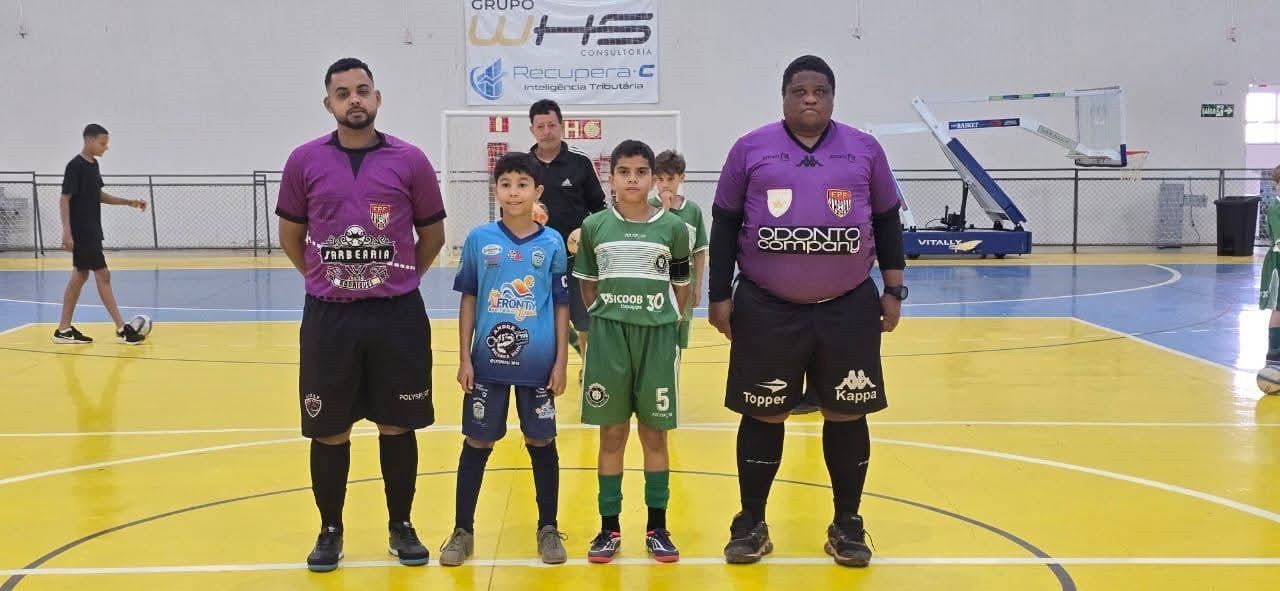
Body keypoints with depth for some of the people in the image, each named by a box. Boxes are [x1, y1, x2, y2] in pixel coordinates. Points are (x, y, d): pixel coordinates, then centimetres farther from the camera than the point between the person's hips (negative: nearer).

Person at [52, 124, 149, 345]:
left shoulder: (93, 164, 11)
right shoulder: (75, 165, -15)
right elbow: (65, 200, -17)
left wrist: (129, 202, 14)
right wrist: (67, 233, -22)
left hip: (91, 232, 9)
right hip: (82, 233, -9)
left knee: (80, 276, 10)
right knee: (103, 275, -7)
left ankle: (64, 330, 14)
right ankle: (122, 329, -4)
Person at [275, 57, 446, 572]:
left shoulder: (410, 160, -2)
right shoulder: (304, 161, 0)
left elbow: (432, 235, 9)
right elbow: (290, 236, 11)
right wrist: (327, 279, 11)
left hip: (398, 316, 0)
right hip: (328, 317, 0)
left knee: (397, 426, 9)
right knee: (329, 431, 7)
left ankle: (401, 526, 24)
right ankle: (330, 531, 23)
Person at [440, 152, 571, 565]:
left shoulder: (553, 243, -2)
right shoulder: (479, 240, -1)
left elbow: (561, 306, 2)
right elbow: (468, 300, 3)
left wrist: (561, 362, -1)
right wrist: (464, 358, 0)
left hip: (539, 363, 0)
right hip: (488, 361, 0)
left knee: (542, 443, 9)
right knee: (476, 443, 8)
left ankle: (548, 529, 23)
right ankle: (462, 530, 21)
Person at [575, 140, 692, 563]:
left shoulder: (672, 227, -1)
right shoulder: (594, 227, 1)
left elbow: (681, 287, 7)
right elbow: (588, 284, 11)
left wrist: (664, 322, 1)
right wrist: (606, 318, 4)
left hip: (657, 337, 0)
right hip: (609, 337, 0)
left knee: (654, 434, 7)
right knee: (612, 434, 7)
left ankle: (657, 527, 17)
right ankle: (609, 528, 16)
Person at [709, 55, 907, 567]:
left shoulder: (865, 150, 6)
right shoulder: (750, 149, 1)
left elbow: (888, 222, 11)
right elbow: (724, 226, 3)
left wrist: (894, 290, 4)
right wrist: (720, 296, 0)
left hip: (849, 309, 1)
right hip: (766, 309, -1)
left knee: (846, 414, 7)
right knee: (763, 414, 6)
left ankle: (847, 525, 22)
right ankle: (751, 523, 20)